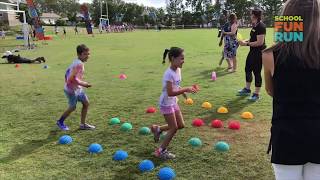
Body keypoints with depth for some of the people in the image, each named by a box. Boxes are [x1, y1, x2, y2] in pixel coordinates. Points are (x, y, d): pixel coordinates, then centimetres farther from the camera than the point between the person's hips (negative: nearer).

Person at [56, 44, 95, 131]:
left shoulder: (77, 62, 6)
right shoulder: (79, 64, -24)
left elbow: (68, 71, 14)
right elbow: (72, 77, -29)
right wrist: (82, 83, -21)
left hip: (78, 88, 10)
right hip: (72, 90, -10)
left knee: (86, 103, 9)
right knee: (73, 107, 5)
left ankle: (83, 124, 19)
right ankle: (60, 122, 29)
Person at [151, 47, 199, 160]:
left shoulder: (178, 70, 1)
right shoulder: (169, 74, -26)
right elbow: (170, 93, -30)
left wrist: (182, 91, 0)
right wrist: (185, 90, -29)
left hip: (173, 102, 9)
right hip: (166, 103, -8)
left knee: (181, 125, 12)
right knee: (174, 128, -2)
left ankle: (158, 129, 28)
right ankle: (161, 151, 13)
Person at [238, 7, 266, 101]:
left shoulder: (261, 26, -21)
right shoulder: (255, 26, 8)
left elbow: (259, 42, -26)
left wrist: (246, 44, -21)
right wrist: (245, 41, 4)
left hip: (259, 52, -10)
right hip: (253, 51, 10)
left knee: (257, 72, -1)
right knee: (248, 69, 18)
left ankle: (256, 94, 11)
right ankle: (247, 89, 35)